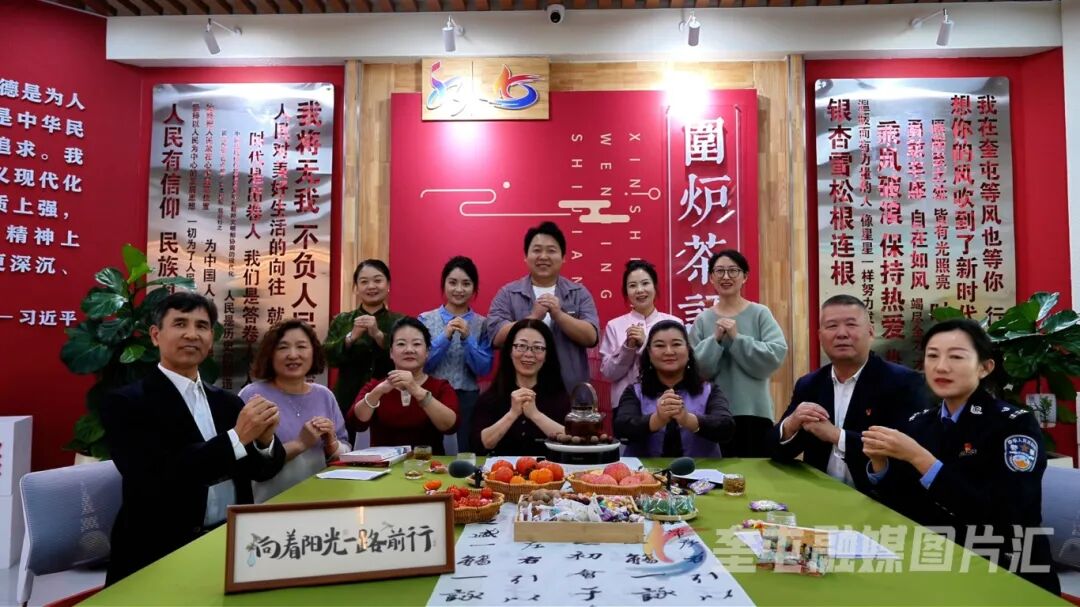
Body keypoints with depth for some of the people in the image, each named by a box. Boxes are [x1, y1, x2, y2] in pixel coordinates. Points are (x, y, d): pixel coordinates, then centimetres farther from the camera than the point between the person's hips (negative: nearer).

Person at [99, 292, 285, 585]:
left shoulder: (227, 402, 10)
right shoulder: (126, 402, -5)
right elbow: (154, 479, -18)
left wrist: (265, 439, -12)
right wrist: (237, 437, -20)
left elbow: (262, 471, 9)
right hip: (162, 555, -5)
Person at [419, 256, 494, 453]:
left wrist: (467, 339, -16)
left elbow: (484, 369, -3)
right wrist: (445, 337, -16)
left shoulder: (482, 324, 3)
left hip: (468, 400, 0)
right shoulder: (425, 320, 2)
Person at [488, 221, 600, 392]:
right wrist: (533, 317, -19)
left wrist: (559, 315, -17)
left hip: (570, 390, 1)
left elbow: (591, 337, -4)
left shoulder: (579, 293, 6)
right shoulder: (507, 293, 3)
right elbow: (496, 336, -9)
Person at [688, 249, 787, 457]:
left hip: (754, 411, -1)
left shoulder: (760, 313, -1)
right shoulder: (703, 319, 4)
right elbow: (695, 368, -2)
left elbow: (776, 356, -12)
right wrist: (716, 340, -15)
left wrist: (736, 338, -15)